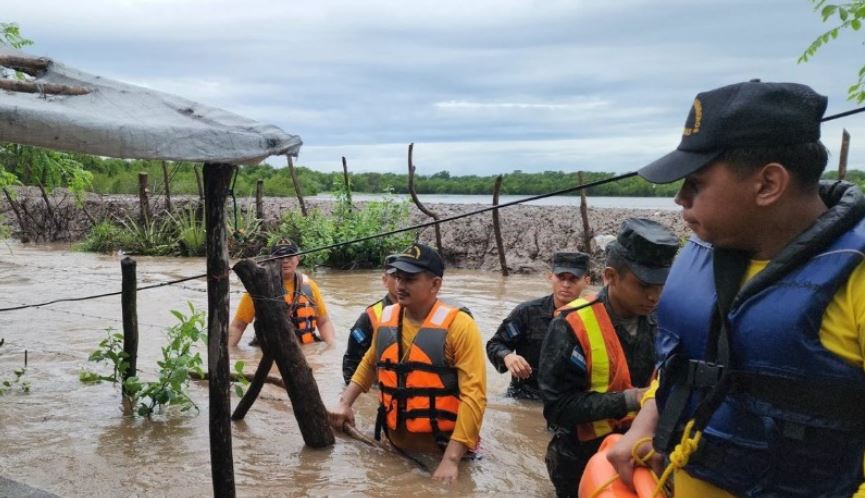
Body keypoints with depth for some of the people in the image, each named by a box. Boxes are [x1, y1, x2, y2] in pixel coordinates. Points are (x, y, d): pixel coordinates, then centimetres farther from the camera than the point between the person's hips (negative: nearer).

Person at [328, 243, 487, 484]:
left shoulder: (458, 326, -17)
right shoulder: (386, 319, 1)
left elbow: (474, 396, -22)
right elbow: (369, 364, 20)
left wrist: (451, 460, -27)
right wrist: (345, 403, 9)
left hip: (442, 451, -5)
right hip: (395, 446, 5)